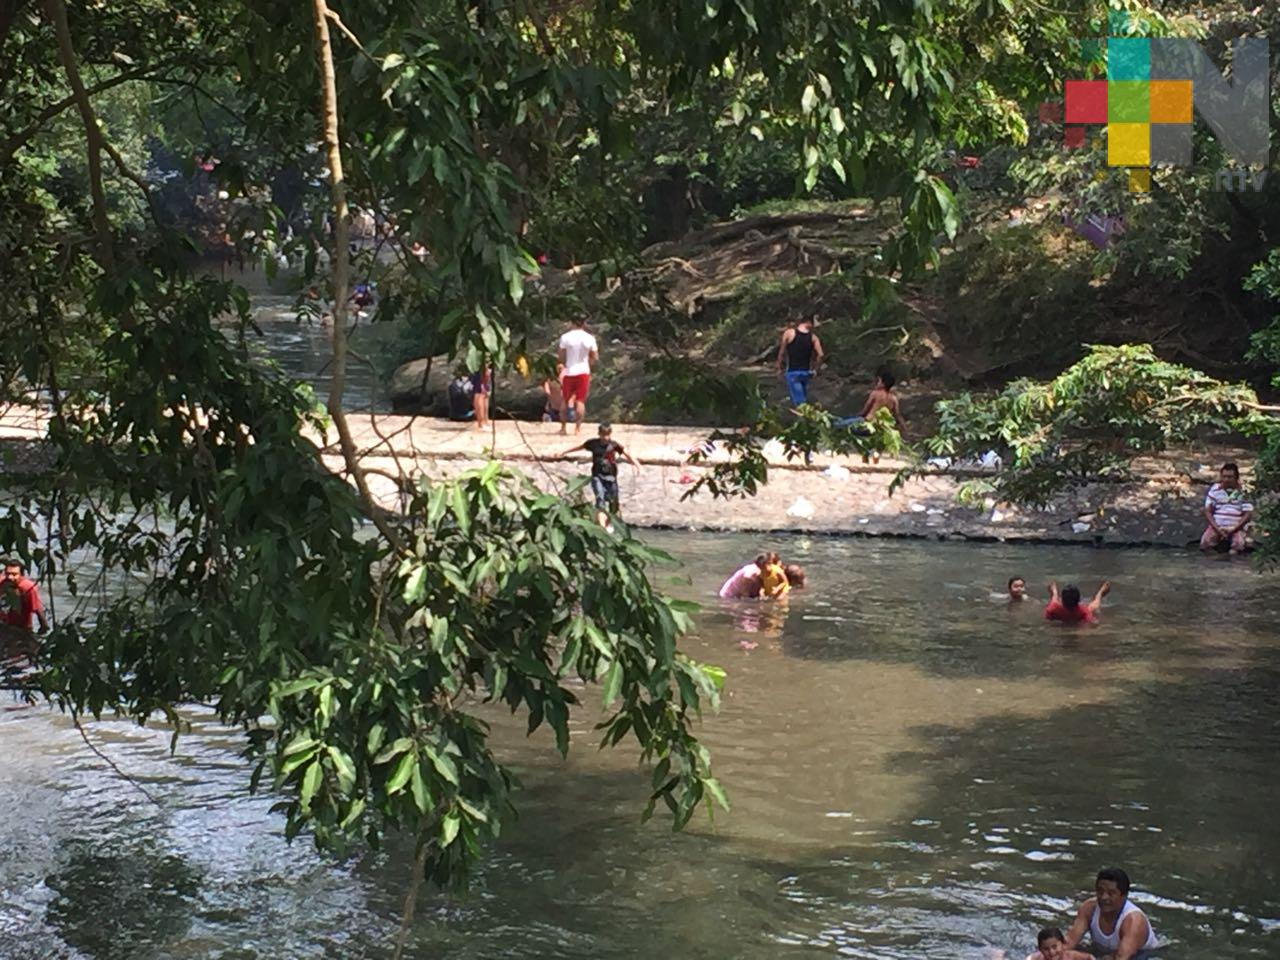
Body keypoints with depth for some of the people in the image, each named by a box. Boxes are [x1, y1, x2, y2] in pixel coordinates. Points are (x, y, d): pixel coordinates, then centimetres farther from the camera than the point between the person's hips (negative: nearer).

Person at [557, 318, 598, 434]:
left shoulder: (565, 337, -7)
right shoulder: (590, 338, -5)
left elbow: (561, 357, -1)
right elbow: (595, 358, -1)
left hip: (569, 372, 0)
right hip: (584, 372, 0)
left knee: (564, 400, 12)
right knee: (580, 401, 4)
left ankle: (563, 427, 12)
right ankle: (578, 428, -1)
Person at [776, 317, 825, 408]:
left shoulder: (789, 333, -6)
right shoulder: (813, 337, 1)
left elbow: (782, 352, -3)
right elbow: (821, 355, -5)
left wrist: (780, 369, 8)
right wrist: (814, 369, 8)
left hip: (792, 372, -3)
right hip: (806, 372, 3)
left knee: (799, 401, -7)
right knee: (804, 399, 19)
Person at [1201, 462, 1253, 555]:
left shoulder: (1243, 492, -2)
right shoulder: (1214, 490, 3)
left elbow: (1248, 515, -5)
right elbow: (1208, 512, 2)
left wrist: (1233, 530, -14)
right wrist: (1217, 529, -12)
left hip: (1236, 527, -1)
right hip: (1216, 526, 1)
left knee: (1238, 544, -30)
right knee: (1205, 543, -25)